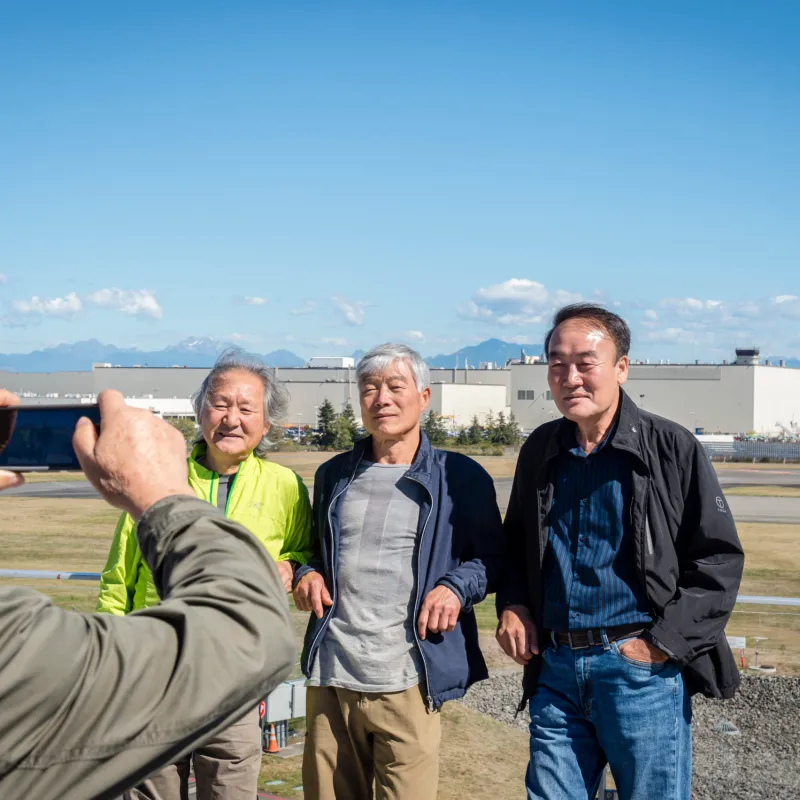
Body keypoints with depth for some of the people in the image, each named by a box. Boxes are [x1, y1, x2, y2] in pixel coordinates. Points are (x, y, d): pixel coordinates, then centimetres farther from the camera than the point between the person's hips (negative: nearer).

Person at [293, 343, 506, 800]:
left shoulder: (460, 477, 2)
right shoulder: (333, 475, 15)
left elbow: (491, 556, 6)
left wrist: (456, 587, -13)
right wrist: (307, 573, 6)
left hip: (407, 683, -4)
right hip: (330, 676, 4)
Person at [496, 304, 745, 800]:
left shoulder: (672, 448, -5)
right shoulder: (539, 452, 9)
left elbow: (719, 558, -5)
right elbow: (517, 545, 22)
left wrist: (663, 643, -12)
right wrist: (512, 605, 4)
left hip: (642, 669, -4)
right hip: (555, 670, 4)